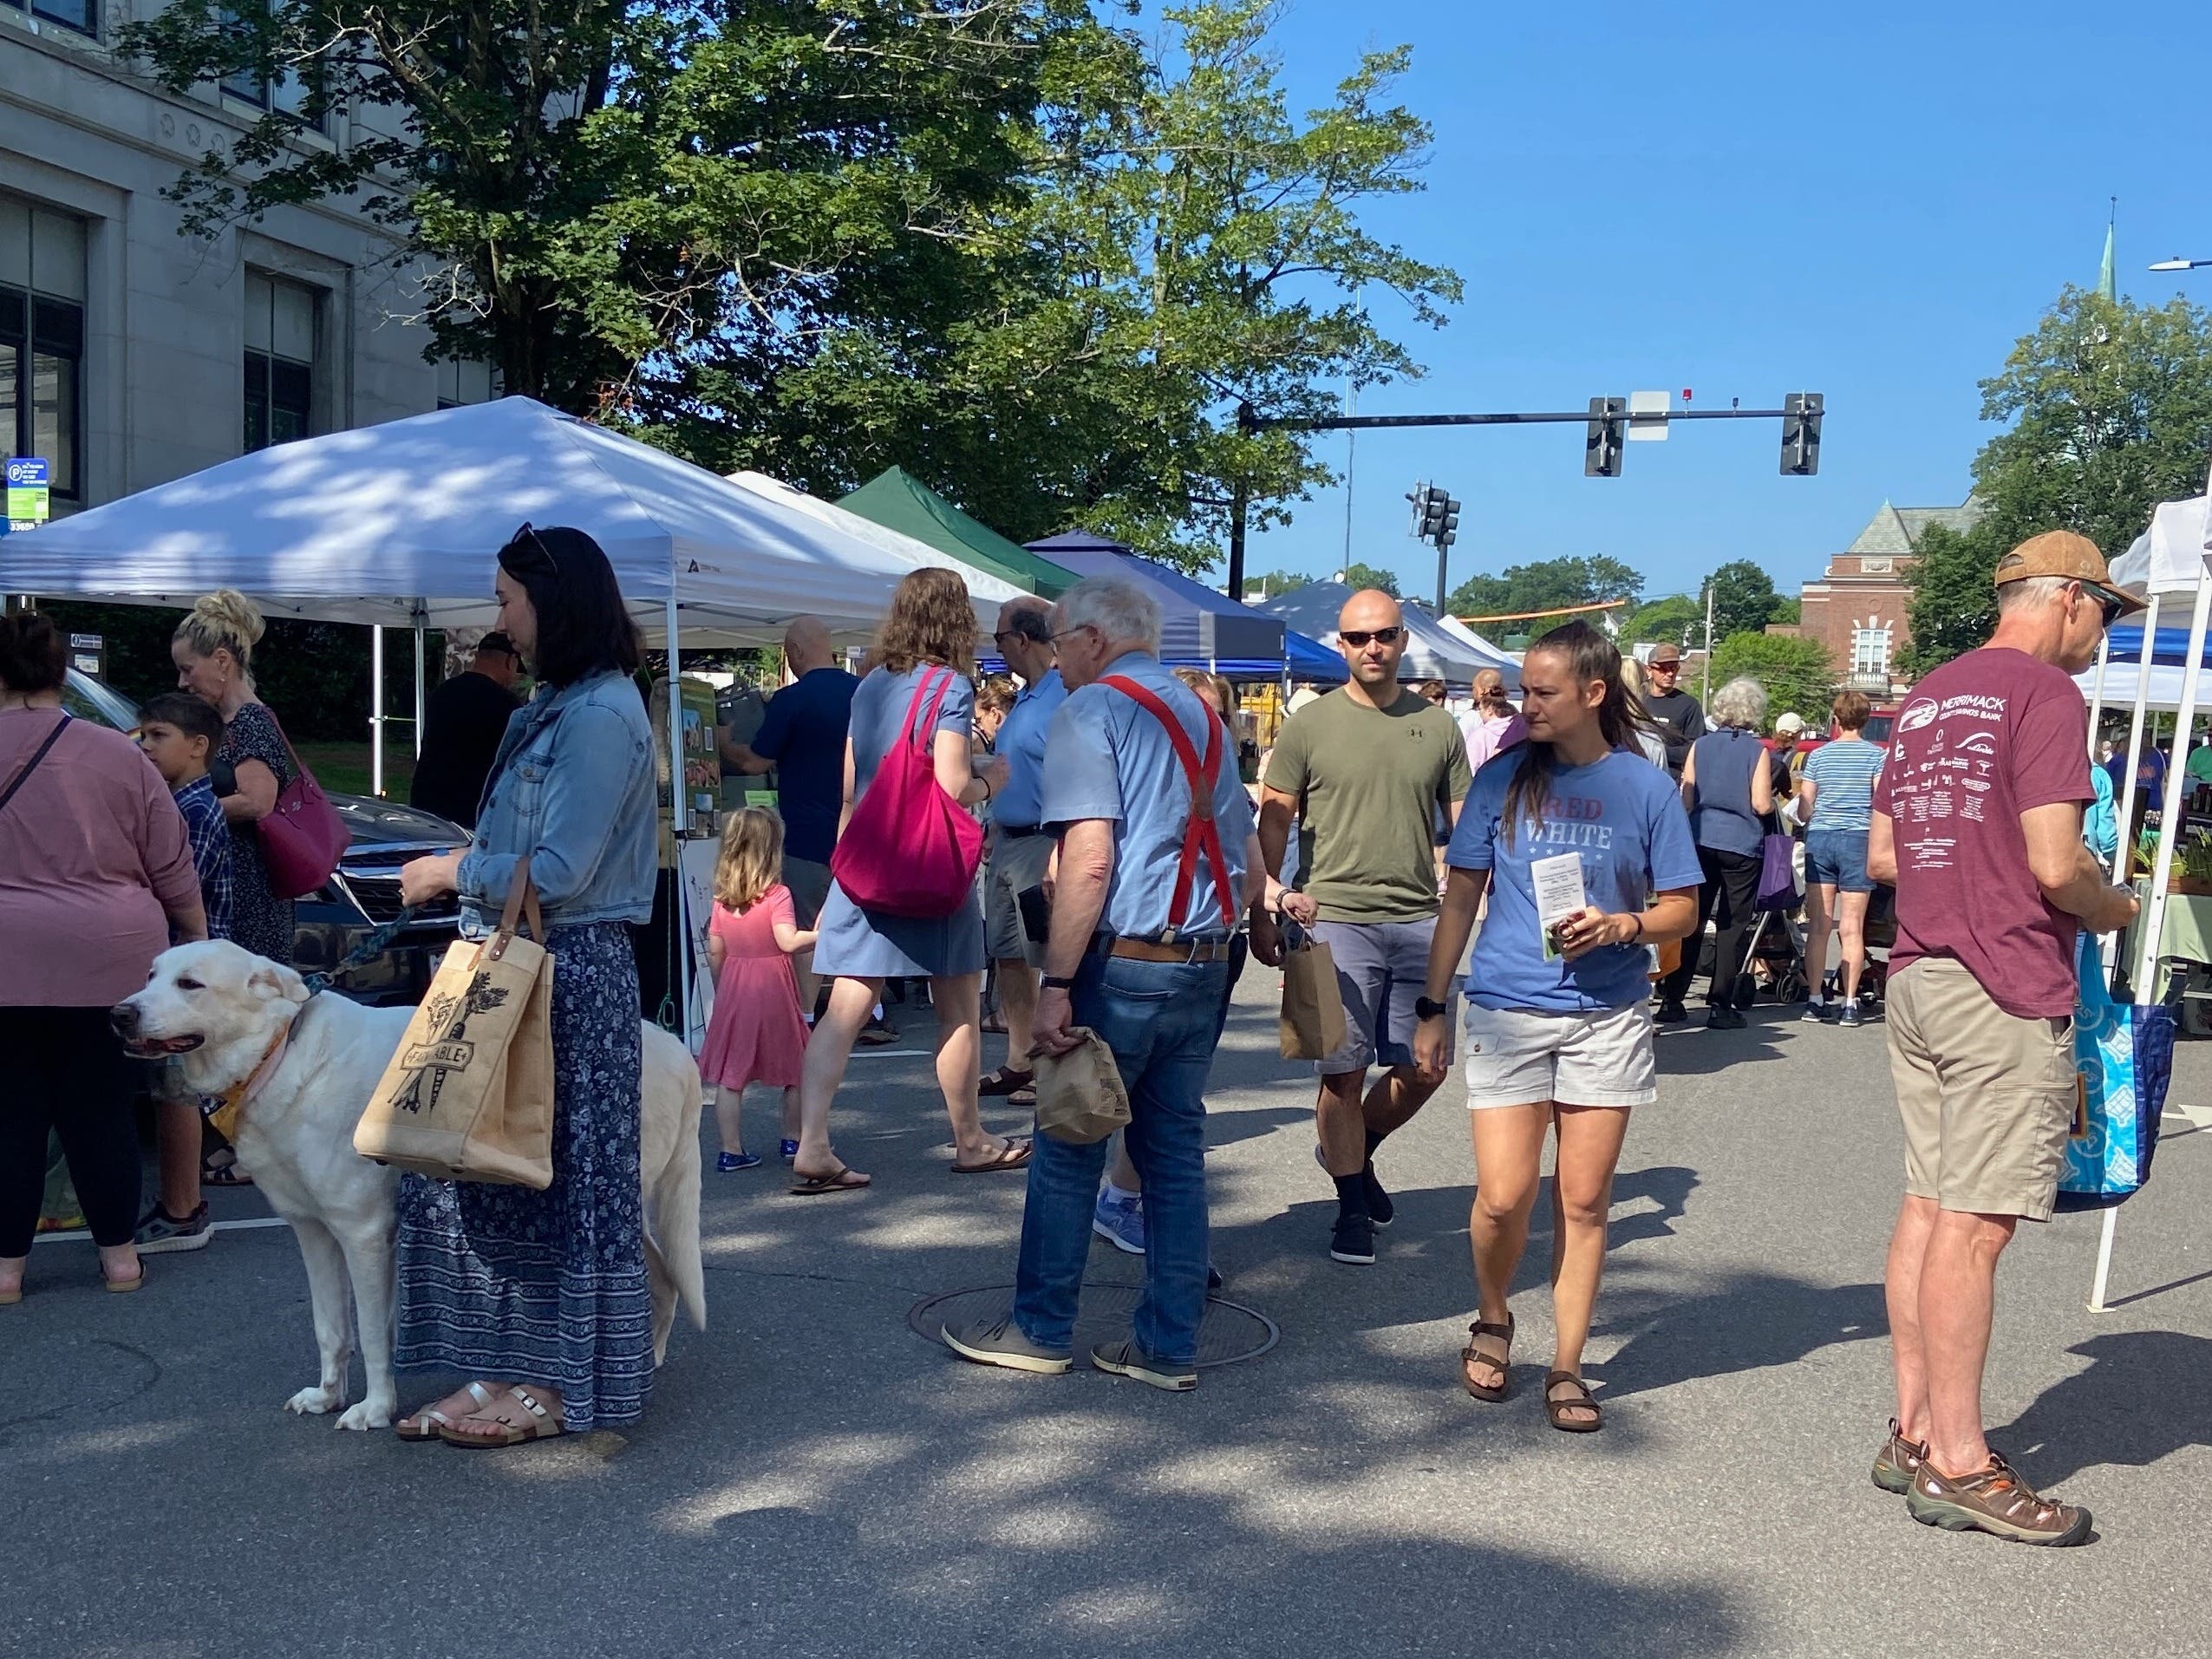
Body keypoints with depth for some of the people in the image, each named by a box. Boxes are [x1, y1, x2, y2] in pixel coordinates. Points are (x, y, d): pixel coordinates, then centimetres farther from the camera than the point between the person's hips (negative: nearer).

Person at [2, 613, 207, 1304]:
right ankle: (119, 1255, 18)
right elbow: (172, 865, 4)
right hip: (106, 960, 1)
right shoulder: (119, 755, 0)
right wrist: (196, 930, 17)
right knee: (101, 1108, 10)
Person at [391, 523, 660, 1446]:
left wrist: (451, 873, -8)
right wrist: (462, 870, 6)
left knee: (562, 1176, 1)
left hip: (568, 972, -10)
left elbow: (558, 872, -19)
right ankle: (513, 1370, 23)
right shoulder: (555, 706, 15)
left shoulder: (601, 715, -15)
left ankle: (558, 1386, 14)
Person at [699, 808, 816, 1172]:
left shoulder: (722, 899, 3)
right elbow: (788, 941, -22)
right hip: (774, 991, -4)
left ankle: (731, 1150, 4)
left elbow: (715, 953, 7)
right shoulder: (777, 895, -11)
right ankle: (794, 1138, 24)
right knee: (795, 1070, 14)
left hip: (733, 991, 4)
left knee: (729, 1076, 6)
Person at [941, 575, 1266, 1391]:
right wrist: (1259, 924, 34)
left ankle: (1039, 1330, 19)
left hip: (1124, 964, -7)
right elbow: (1247, 847, 19)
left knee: (1068, 1153, 7)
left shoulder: (1092, 709, -9)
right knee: (1176, 1152, 12)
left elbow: (1089, 860, -20)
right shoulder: (1202, 714, 14)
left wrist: (1054, 985, -19)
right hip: (1203, 965, 7)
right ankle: (1168, 1345, 18)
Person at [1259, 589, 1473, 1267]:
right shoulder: (1308, 725, 0)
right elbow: (1274, 819, 0)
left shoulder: (1439, 728, 8)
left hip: (1420, 922, 3)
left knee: (1424, 1069, 10)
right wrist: (1270, 889, -16)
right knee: (1344, 1072, 2)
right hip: (1337, 918, -3)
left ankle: (1353, 1152, 36)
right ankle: (1352, 1210, 18)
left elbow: (1465, 826, 11)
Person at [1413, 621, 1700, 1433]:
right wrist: (1433, 1008, 5)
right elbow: (1461, 898, 7)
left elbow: (1682, 910, 7)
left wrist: (1621, 925, -15)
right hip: (1506, 1011, 0)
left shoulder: (1646, 787, 1)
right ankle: (1492, 1320, 24)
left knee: (1584, 1201, 6)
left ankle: (1566, 1367, 20)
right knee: (1504, 1196, -5)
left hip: (1606, 1017, 0)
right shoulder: (1503, 779, 3)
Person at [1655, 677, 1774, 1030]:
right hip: (1741, 844, -3)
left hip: (1700, 839, 3)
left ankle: (1672, 1000, 9)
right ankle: (1721, 1006, 4)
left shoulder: (1700, 745, 3)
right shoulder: (1756, 750, -6)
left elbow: (1686, 799, 2)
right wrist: (1771, 802, 11)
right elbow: (1762, 805, -11)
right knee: (1733, 925, 5)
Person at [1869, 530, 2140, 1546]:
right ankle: (1957, 1465, 5)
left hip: (1917, 982, 8)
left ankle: (1913, 1431, 21)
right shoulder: (2046, 693, -9)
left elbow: (1880, 856, 19)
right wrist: (2114, 909, 2)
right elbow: (2058, 866, -17)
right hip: (2004, 998, -8)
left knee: (1928, 1205, 13)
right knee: (1974, 1223, -3)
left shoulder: (1926, 699, 16)